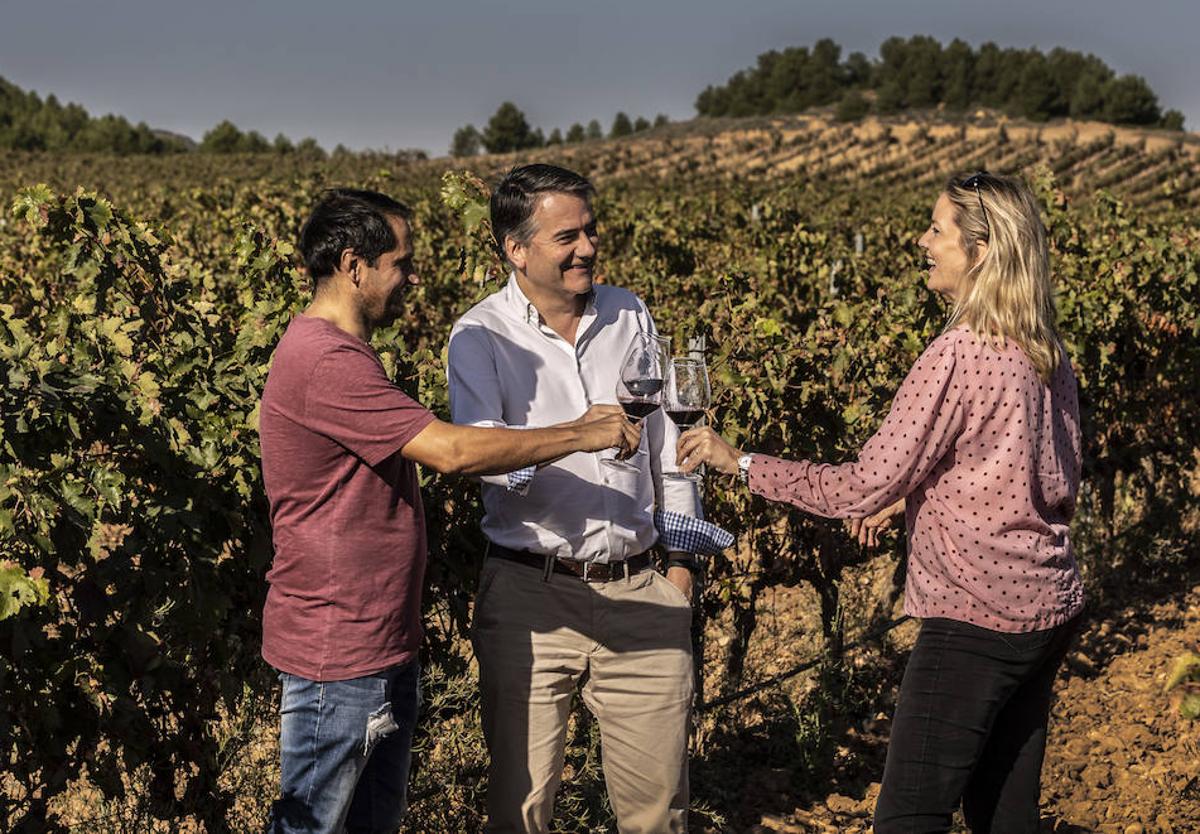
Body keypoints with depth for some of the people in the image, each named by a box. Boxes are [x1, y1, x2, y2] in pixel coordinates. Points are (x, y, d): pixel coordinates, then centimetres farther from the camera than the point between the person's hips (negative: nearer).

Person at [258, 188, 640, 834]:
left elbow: (436, 449, 15)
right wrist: (581, 436, -17)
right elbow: (452, 451, -26)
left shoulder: (337, 351, 14)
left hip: (380, 638, 11)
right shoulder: (325, 362, -22)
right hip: (336, 655, -11)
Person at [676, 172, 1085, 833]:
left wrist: (740, 462, -9)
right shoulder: (1048, 356, 7)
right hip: (1050, 610, 9)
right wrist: (915, 491, 16)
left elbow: (865, 487, -17)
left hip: (976, 618, -9)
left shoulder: (958, 356, -18)